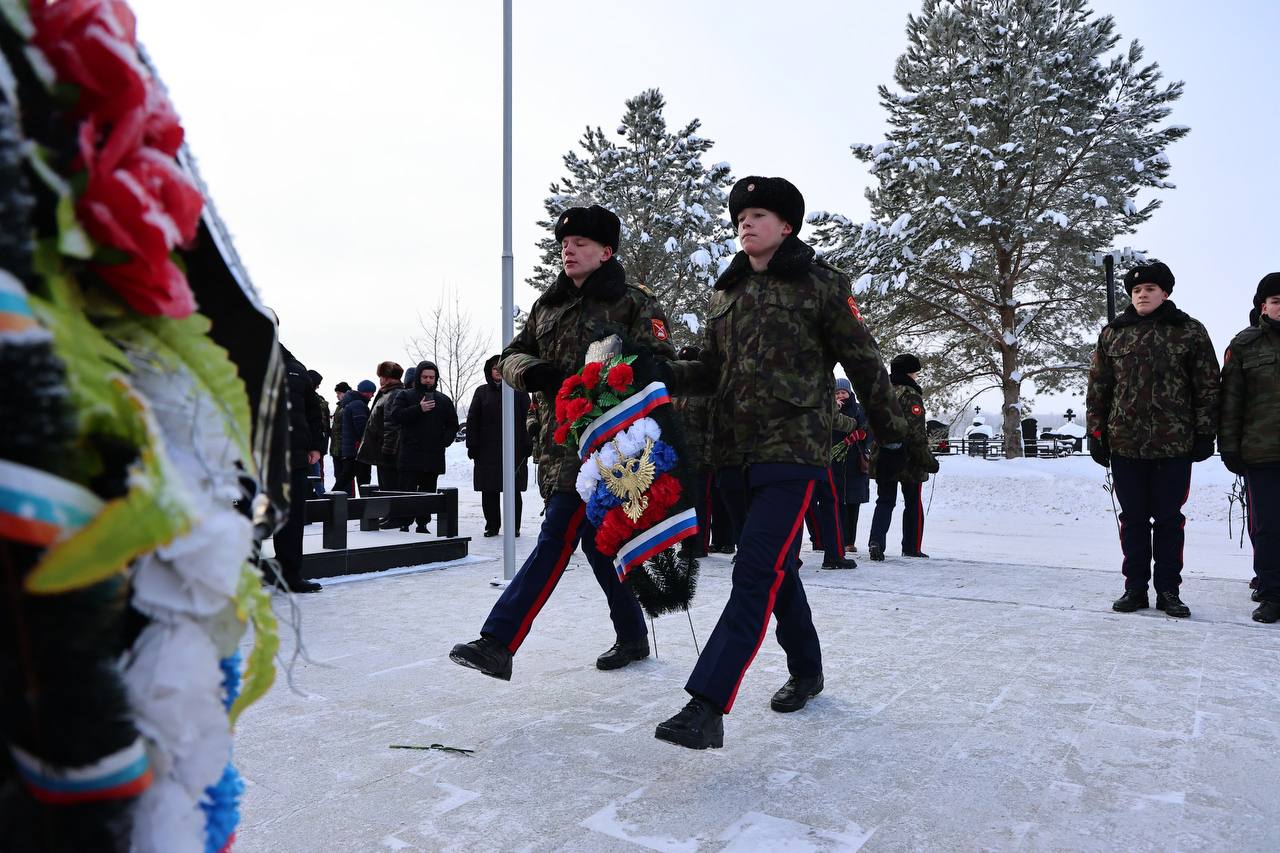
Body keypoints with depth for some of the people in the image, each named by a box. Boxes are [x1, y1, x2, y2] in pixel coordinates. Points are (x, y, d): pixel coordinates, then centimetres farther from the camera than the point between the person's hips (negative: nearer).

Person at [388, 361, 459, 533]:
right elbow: (395, 416, -10)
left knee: (428, 493, 8)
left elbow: (452, 424, 19)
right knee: (407, 491, -6)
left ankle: (423, 524, 16)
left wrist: (446, 439, 1)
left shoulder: (444, 400, 14)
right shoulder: (404, 395, 5)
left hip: (434, 455, 4)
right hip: (410, 455, -3)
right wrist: (418, 409, -18)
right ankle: (404, 524, -1)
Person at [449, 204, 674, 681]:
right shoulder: (547, 306, 18)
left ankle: (497, 642, -13)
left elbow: (661, 365, -10)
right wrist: (530, 370, -7)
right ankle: (633, 636, 29)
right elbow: (512, 356, 17)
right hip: (558, 440, 7)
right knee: (595, 541, 13)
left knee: (556, 539, -12)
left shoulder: (634, 304, -1)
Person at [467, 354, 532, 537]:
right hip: (488, 450, 2)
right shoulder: (482, 392, 10)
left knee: (514, 490, 2)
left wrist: (527, 445, -7)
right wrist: (472, 445, 0)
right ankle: (492, 525, 15)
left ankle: (514, 526, 12)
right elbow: (472, 420, 8)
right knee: (489, 491, 4)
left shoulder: (519, 392, 5)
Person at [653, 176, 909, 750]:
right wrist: (663, 374, -2)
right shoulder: (726, 293, 15)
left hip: (794, 452, -6)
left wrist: (892, 435, 7)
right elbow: (713, 373, 16)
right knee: (777, 570, 17)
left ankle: (706, 707, -16)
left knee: (756, 574, -14)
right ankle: (806, 671, 35)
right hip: (734, 454, 7)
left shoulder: (821, 284, -1)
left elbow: (864, 363, 2)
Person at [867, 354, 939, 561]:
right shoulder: (910, 395, -13)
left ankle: (876, 542, -10)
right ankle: (912, 548, 17)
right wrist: (928, 460, -12)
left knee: (885, 501, 9)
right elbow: (916, 432, -18)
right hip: (909, 462, -5)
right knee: (913, 504, 10)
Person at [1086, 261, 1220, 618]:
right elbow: (1097, 388, 8)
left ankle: (1168, 590, 17)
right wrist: (1096, 432, 4)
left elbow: (1208, 387, 3)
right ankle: (1135, 588, 18)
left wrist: (1205, 434, -2)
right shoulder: (1112, 334, 8)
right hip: (1125, 443, 2)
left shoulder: (1190, 331, 3)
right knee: (1133, 519, 8)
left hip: (1174, 443, -1)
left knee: (1169, 519, 7)